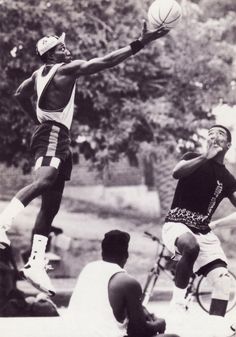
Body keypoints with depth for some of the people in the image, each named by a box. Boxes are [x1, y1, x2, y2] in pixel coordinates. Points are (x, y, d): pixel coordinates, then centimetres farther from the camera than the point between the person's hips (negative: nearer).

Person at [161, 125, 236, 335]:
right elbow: (177, 172, -18)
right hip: (176, 225, -5)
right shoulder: (195, 159, 3)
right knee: (191, 246, -39)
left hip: (203, 232, 5)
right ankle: (177, 305, -25)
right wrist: (206, 156, -22)